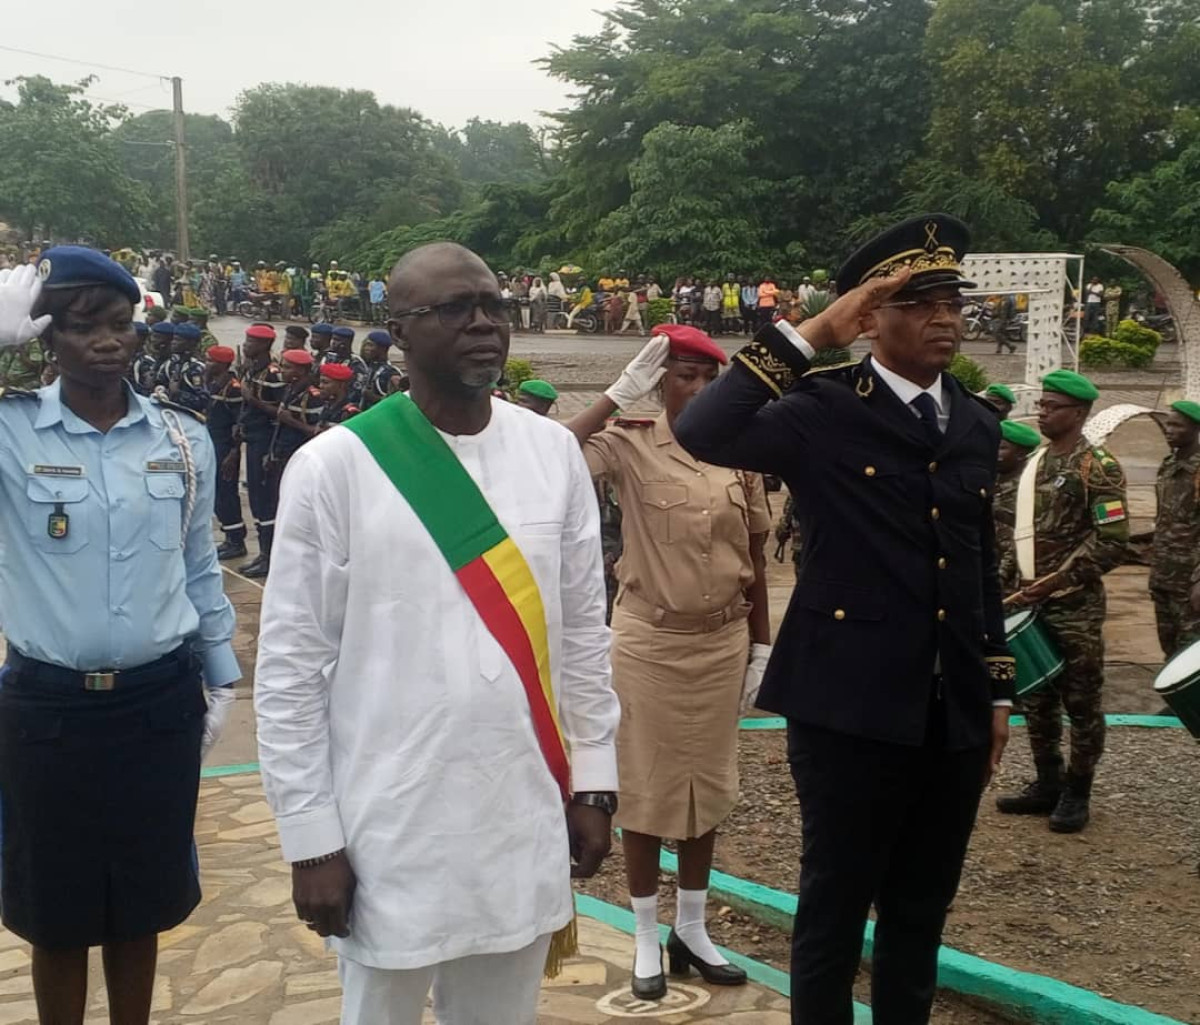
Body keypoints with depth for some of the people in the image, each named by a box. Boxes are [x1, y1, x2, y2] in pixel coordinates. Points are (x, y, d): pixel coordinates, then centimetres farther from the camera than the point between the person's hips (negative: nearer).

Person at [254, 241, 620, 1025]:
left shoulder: (554, 451, 1)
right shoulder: (334, 467, -10)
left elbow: (585, 631, 7)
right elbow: (291, 667, -7)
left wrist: (593, 780, 8)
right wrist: (311, 838, -7)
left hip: (525, 824, 3)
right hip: (390, 831, -3)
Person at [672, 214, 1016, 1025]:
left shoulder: (977, 425, 11)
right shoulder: (824, 410, -8)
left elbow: (983, 567, 16)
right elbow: (703, 434, -26)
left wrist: (998, 691, 15)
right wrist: (809, 337, -23)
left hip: (955, 714, 6)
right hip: (854, 707, -6)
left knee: (921, 915, 17)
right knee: (836, 910, 7)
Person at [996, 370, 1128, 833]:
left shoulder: (1098, 467, -11)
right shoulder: (1038, 462, 12)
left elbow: (1112, 541, -16)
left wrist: (1058, 580, -19)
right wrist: (1022, 581, 11)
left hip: (1077, 607, -7)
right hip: (1034, 602, 7)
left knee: (1081, 701, 3)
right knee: (1037, 697, 12)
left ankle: (1077, 792, 14)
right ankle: (1047, 783, 24)